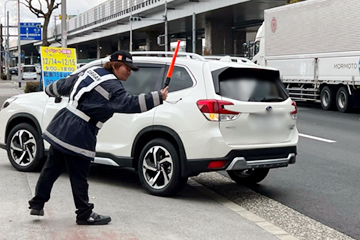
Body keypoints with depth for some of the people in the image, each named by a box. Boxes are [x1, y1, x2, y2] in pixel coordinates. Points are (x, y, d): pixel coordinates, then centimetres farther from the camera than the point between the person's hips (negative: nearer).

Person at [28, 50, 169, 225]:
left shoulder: (91, 72, 11)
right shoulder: (112, 87, -13)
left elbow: (66, 83, 23)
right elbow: (130, 103, -23)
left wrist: (50, 90, 41)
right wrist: (158, 97, -22)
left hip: (61, 128, 9)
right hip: (77, 136, -9)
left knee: (51, 168, 18)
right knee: (79, 176, 2)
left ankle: (37, 204, 28)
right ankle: (84, 214, 13)